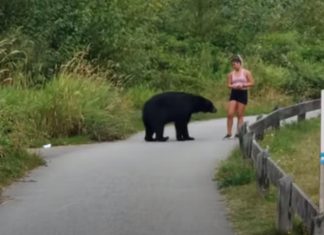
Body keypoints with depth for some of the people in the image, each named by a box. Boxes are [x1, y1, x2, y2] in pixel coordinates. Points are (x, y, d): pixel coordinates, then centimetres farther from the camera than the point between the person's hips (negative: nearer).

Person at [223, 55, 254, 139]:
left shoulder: (246, 72, -1)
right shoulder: (231, 74, 7)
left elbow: (252, 83, -3)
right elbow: (228, 84, 7)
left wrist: (242, 85, -16)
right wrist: (233, 86, -16)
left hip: (243, 93, -2)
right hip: (234, 93, 3)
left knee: (240, 115, 1)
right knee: (230, 114, -7)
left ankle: (238, 133, 8)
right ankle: (229, 133, -1)